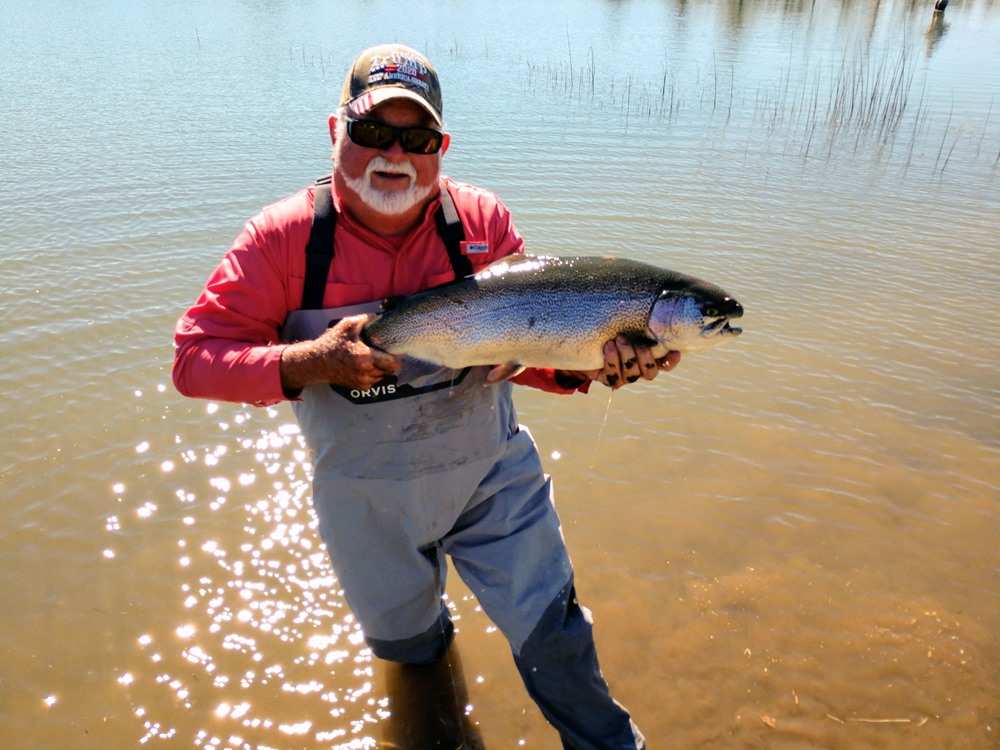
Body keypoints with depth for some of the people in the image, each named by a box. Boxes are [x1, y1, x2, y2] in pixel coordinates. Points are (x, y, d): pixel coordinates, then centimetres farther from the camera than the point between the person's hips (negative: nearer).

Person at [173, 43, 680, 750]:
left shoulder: (482, 220, -10)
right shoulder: (285, 236, -14)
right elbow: (196, 358, -16)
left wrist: (590, 365, -28)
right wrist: (311, 362, -32)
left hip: (493, 472, 0)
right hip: (366, 496, 1)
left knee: (551, 632, 9)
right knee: (403, 644, 24)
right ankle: (433, 638, 63)